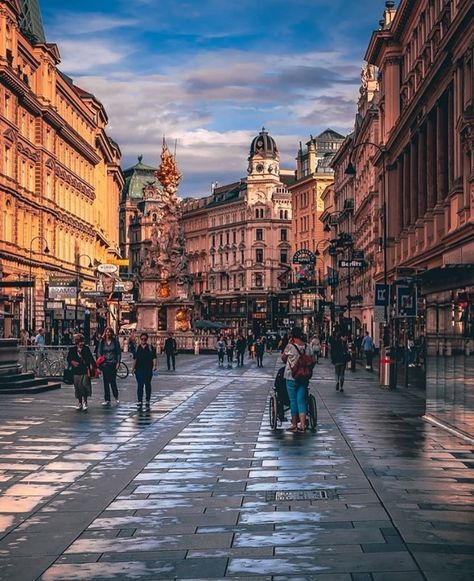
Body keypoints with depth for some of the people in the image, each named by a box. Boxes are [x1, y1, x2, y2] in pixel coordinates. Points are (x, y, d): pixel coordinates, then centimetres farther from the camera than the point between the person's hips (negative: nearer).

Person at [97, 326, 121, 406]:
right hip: (105, 364, 2)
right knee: (106, 382, 3)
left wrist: (118, 362, -6)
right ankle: (107, 400, 8)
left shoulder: (115, 341, 1)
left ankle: (116, 397, 16)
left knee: (113, 381, -4)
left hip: (113, 363, -2)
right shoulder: (102, 342, 5)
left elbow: (119, 352, 2)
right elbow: (99, 352, 7)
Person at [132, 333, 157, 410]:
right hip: (139, 370, 1)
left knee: (148, 385, 5)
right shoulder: (137, 348, 8)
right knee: (140, 385, 0)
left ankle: (147, 402, 12)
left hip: (148, 370, -1)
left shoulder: (151, 348, 3)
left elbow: (154, 358, -2)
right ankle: (139, 402, 4)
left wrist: (154, 365, -16)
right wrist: (133, 368, 8)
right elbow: (135, 359, 12)